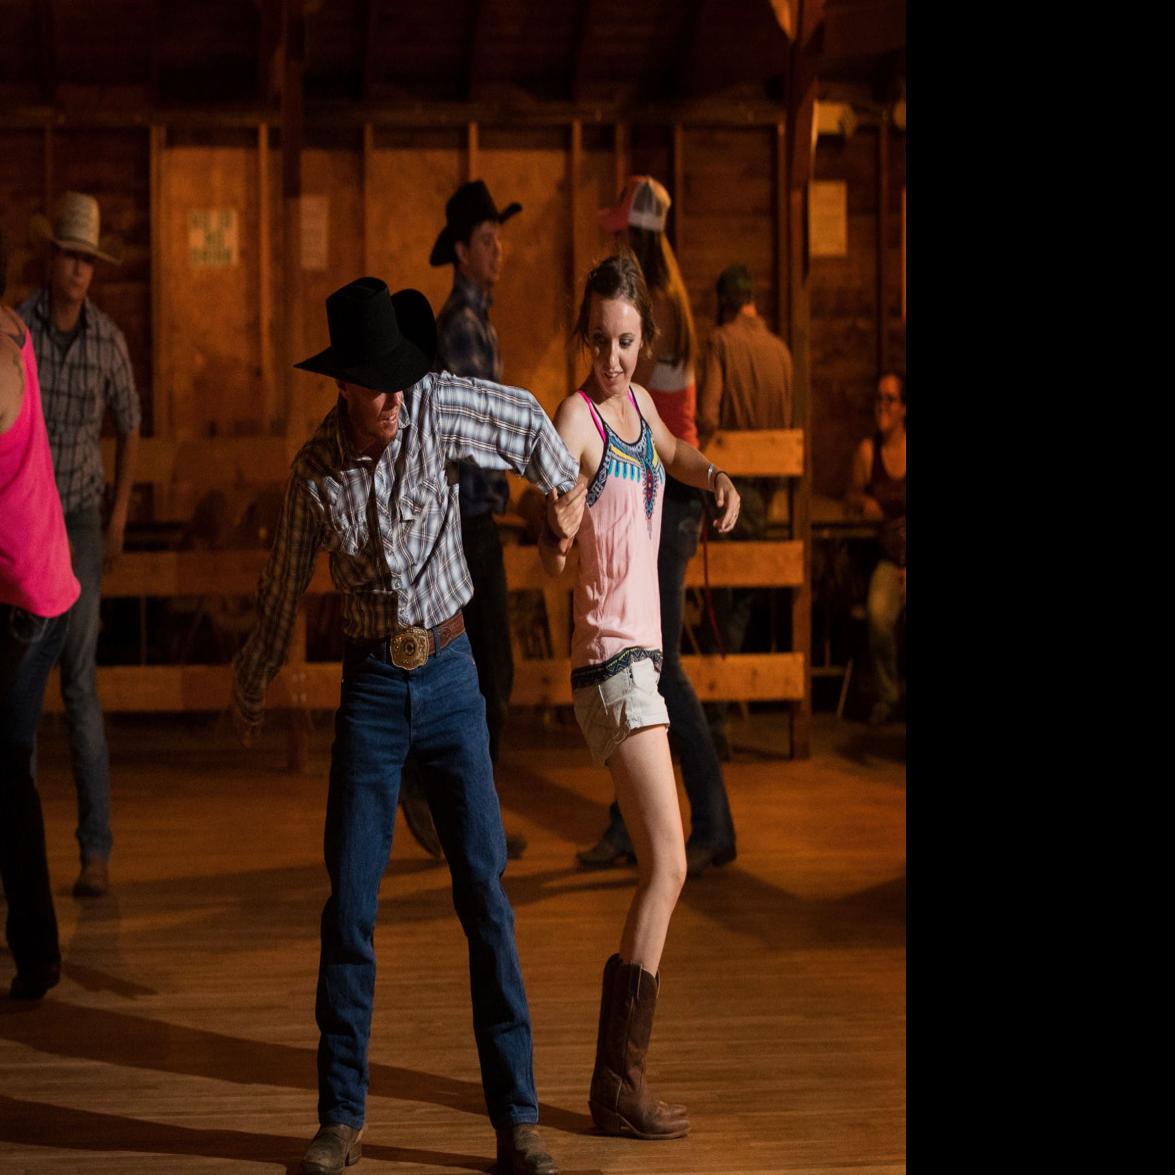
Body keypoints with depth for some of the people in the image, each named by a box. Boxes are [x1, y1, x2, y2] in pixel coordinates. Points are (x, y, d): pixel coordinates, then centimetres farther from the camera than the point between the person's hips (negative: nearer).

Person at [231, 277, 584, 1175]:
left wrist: (564, 489, 28)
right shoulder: (314, 470, -4)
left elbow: (528, 419, 13)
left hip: (450, 674, 0)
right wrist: (250, 691, 22)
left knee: (485, 893, -3)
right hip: (371, 687, 0)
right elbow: (284, 588, 11)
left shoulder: (440, 404, -8)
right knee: (350, 903, -2)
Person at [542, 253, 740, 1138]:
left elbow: (675, 455, 34)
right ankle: (619, 1082, -9)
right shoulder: (577, 416, -13)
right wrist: (553, 541, -51)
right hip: (611, 658, -9)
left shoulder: (640, 405, 12)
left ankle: (623, 1074, 17)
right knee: (668, 869, -13)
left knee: (662, 873, 11)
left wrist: (715, 476, 15)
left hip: (639, 656, 9)